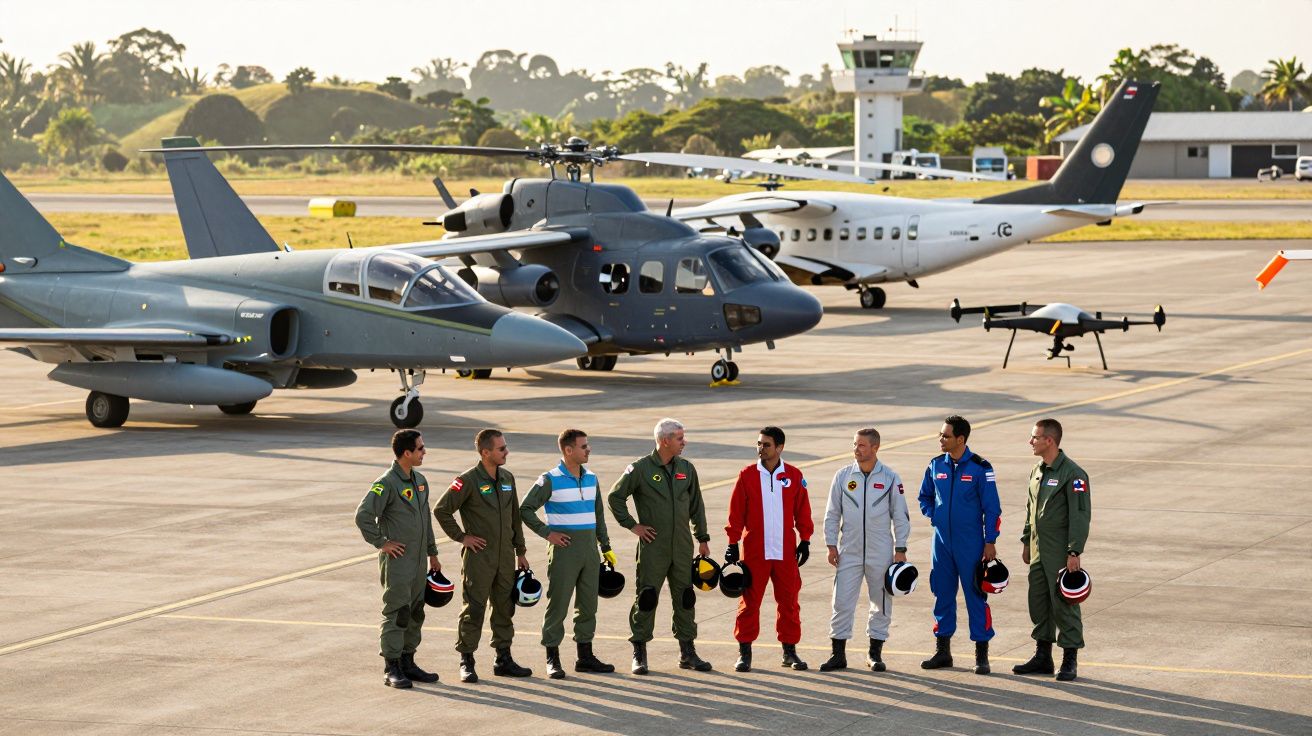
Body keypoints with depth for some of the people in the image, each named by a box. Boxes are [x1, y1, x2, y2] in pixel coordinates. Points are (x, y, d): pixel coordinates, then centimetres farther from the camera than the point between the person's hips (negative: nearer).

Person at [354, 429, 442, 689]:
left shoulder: (420, 481, 12)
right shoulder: (387, 483, -15)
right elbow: (363, 515, -21)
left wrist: (432, 553, 22)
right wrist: (381, 542, -16)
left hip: (418, 562, 8)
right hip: (397, 561, -8)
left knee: (415, 614, 12)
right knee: (396, 614, -6)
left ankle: (407, 663, 21)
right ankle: (391, 669, -2)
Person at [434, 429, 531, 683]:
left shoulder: (508, 478, 9)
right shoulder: (468, 480, -12)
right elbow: (441, 510, -11)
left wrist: (521, 551, 16)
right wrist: (461, 537, -9)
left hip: (505, 557, 6)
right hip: (479, 557, -6)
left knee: (505, 609, 11)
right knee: (474, 609, -3)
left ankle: (504, 659, 20)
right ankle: (466, 662, 3)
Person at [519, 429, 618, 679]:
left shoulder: (590, 478, 10)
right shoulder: (550, 480, -9)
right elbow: (525, 510, -8)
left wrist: (606, 547, 16)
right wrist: (547, 533, -12)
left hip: (589, 550, 6)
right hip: (564, 550, -6)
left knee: (588, 605, 10)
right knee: (558, 604, -3)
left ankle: (585, 656, 18)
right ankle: (552, 660, 3)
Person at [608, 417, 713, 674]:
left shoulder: (686, 469, 8)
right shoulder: (640, 469, -7)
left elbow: (696, 505, 16)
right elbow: (615, 497, 0)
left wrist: (703, 538, 14)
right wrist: (632, 525, -4)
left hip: (682, 546, 5)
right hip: (653, 546, -5)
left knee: (685, 598, 8)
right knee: (646, 597, -3)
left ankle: (687, 652, 16)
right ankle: (639, 653, 5)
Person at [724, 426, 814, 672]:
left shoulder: (794, 476, 3)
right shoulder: (747, 475, 0)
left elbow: (802, 511, 10)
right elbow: (736, 513, 1)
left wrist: (805, 540, 7)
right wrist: (732, 544, -2)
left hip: (786, 552, 1)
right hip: (754, 551, -1)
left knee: (789, 601, 6)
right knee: (749, 601, 0)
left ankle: (790, 651, 16)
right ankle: (744, 652, 7)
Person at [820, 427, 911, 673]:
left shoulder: (890, 478, -1)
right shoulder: (843, 477, 2)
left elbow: (900, 516, 3)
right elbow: (832, 513, 7)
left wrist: (900, 549, -2)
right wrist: (831, 546, 1)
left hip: (881, 554, 0)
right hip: (848, 552, 1)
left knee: (881, 604, 7)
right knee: (842, 602, -3)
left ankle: (875, 653, 18)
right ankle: (838, 654, 3)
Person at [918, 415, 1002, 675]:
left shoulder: (980, 468, -8)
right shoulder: (936, 466, 5)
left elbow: (992, 508, -5)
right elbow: (925, 496, 22)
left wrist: (990, 542, -8)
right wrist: (933, 516, 6)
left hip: (970, 544, -5)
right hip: (942, 542, 5)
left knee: (975, 595, -2)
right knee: (943, 595, 9)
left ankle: (982, 655, 4)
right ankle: (942, 650, 18)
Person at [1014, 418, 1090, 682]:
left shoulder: (1073, 474, -14)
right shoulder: (1037, 471, 12)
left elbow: (1080, 515, -16)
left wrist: (1074, 552, -20)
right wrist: (1026, 542, 19)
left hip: (1061, 552, -8)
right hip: (1038, 549, 8)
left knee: (1064, 604, -4)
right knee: (1038, 601, 12)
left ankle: (1069, 660, 3)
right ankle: (1042, 656, 21)